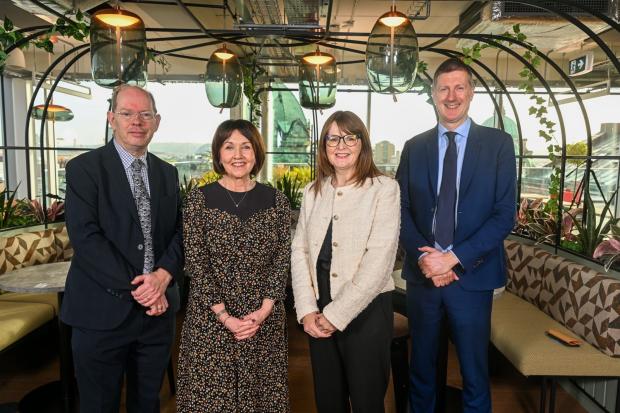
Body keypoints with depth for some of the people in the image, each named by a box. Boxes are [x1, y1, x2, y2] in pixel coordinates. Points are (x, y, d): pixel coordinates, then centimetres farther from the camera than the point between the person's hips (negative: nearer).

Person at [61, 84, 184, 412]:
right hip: (103, 311, -4)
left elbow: (180, 233, 4)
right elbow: (85, 237, -16)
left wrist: (163, 275, -14)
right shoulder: (84, 168, -6)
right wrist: (135, 287, -19)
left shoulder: (167, 173, 9)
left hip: (158, 309, 4)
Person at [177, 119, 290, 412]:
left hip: (265, 318, 2)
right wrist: (224, 316, -12)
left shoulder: (276, 200, 2)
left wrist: (264, 310, -10)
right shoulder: (199, 199, -3)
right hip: (210, 319, -1)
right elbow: (195, 263, -6)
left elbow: (282, 260, 0)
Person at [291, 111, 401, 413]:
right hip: (319, 311, 4)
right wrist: (307, 309, -8)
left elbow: (379, 259, -14)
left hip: (366, 310, -4)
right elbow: (299, 251, 3)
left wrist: (336, 315, -14)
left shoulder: (384, 188, -7)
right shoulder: (313, 191, 7)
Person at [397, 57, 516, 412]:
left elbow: (505, 214, -7)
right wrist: (423, 256, -13)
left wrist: (454, 258, -15)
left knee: (475, 373, 13)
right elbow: (402, 210, 3)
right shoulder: (414, 147, 6)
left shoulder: (498, 143, -1)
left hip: (472, 276, -2)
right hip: (422, 274, 2)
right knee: (421, 370, 17)